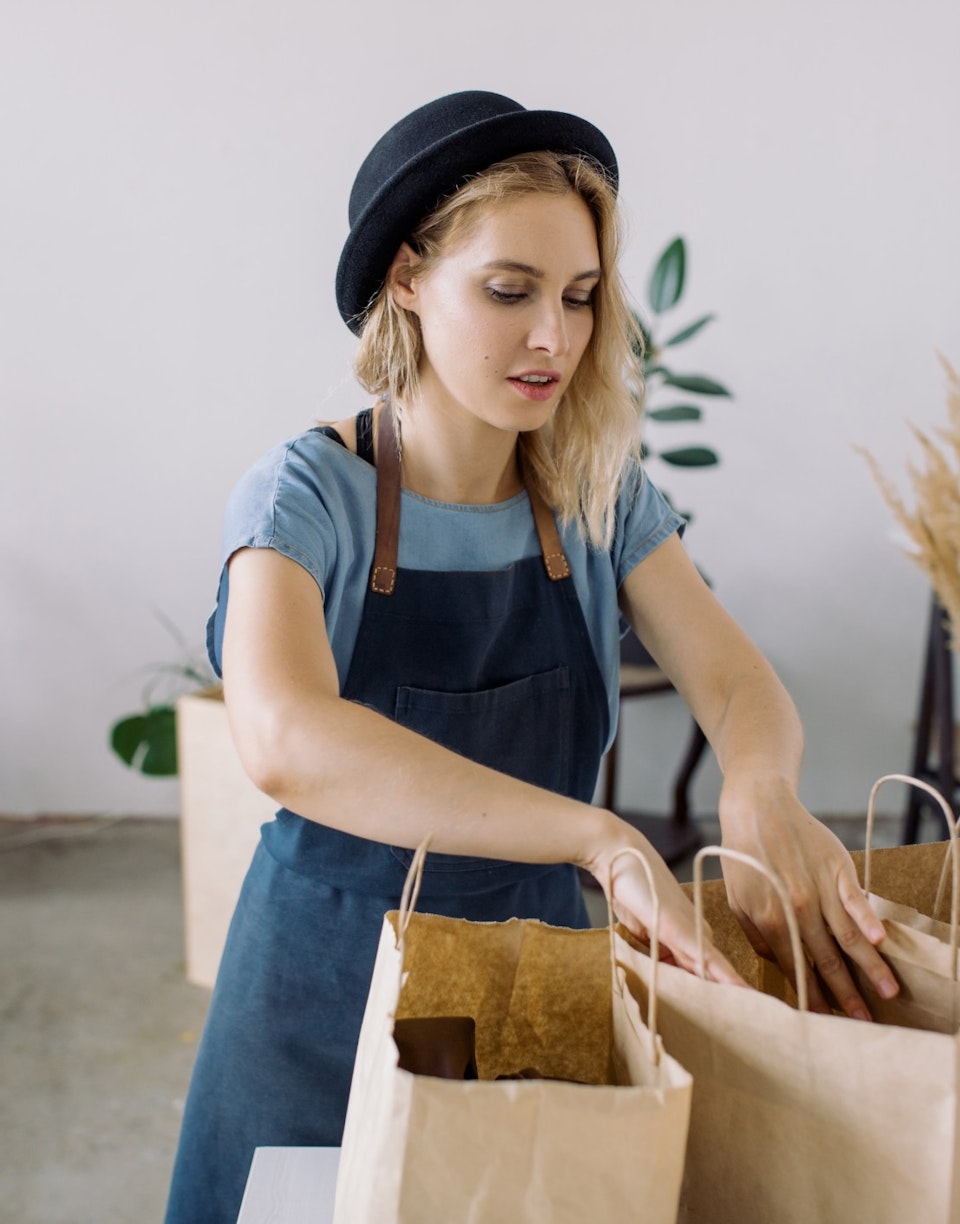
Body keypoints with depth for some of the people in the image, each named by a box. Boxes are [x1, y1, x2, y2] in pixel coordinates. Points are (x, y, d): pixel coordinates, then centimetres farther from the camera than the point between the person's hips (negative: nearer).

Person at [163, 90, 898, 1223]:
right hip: (333, 972, -3)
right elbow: (284, 738, -37)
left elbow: (738, 684, -12)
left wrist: (761, 790, -37)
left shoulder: (601, 496, -5)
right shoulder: (306, 496, -19)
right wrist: (604, 838, -45)